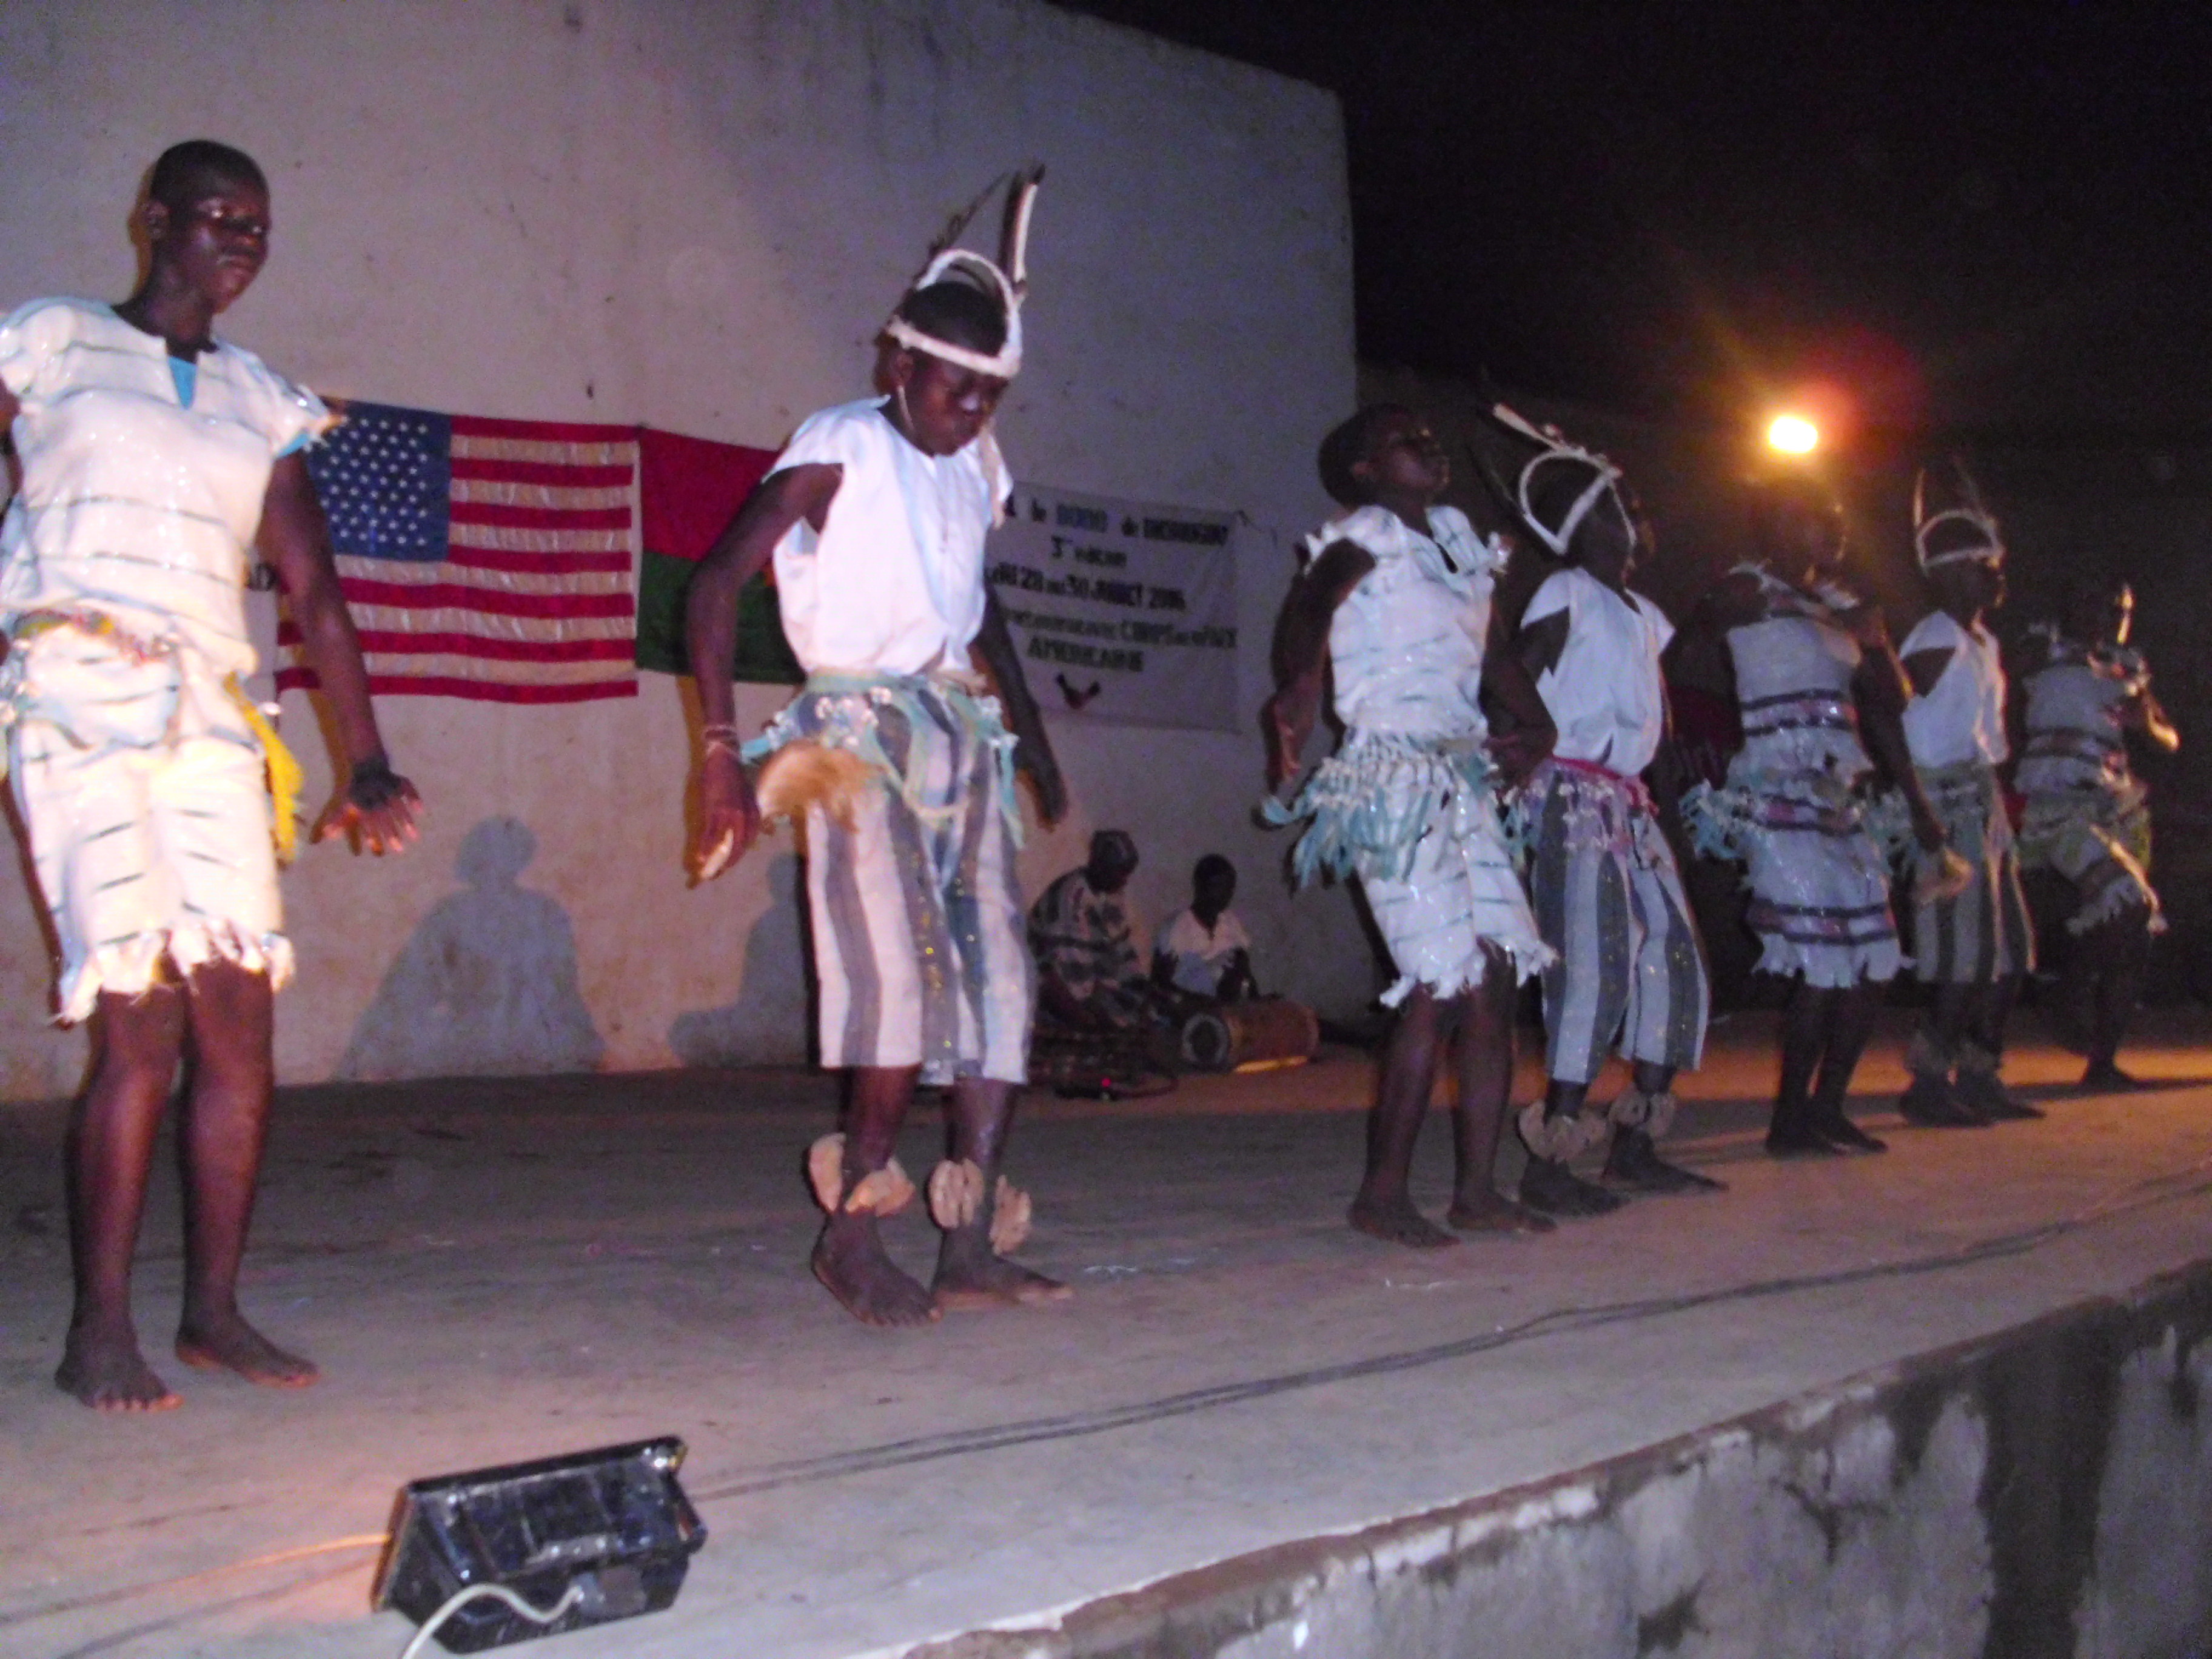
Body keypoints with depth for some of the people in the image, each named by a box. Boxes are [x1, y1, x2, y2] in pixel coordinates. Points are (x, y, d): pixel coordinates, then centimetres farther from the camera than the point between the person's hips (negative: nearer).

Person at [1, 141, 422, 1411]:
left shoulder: (262, 400, 18)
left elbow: (315, 590, 12)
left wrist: (367, 763, 3)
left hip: (209, 713, 4)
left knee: (241, 1018, -3)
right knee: (142, 1022, -12)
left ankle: (215, 1309, 8)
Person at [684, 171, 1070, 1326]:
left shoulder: (977, 472, 14)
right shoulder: (841, 448, -6)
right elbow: (717, 583, -11)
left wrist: (1032, 739, 24)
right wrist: (721, 749, -18)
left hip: (963, 736, 7)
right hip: (862, 736, -7)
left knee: (1000, 980, -1)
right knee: (909, 975, -17)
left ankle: (972, 1250, 3)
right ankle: (849, 1234, -2)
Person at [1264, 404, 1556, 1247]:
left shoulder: (1455, 538, 19)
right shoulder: (1367, 537, -4)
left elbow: (1495, 655, 20)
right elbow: (1308, 605, -24)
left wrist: (1535, 724, 1)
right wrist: (1296, 689, -42)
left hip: (1463, 781, 8)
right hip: (1396, 782, -8)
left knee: (1495, 985, 5)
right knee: (1441, 989, -12)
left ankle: (1477, 1190, 12)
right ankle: (1382, 1193, -3)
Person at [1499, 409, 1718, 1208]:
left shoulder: (1641, 612, 21)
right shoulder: (1566, 595, -4)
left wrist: (1668, 783, 13)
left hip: (1630, 805, 9)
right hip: (1574, 798, -9)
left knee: (1673, 957, 7)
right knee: (1594, 969, -14)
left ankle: (1635, 1145, 14)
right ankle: (1549, 1163, -10)